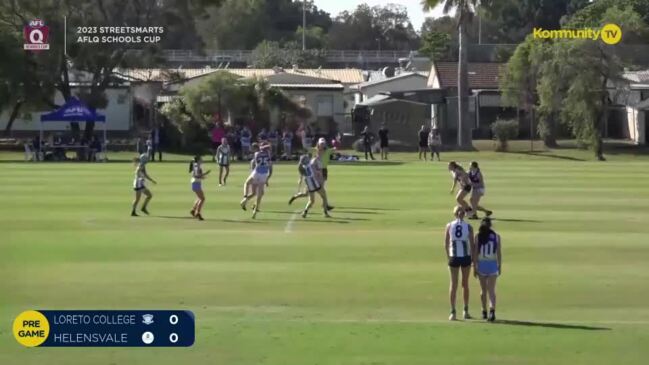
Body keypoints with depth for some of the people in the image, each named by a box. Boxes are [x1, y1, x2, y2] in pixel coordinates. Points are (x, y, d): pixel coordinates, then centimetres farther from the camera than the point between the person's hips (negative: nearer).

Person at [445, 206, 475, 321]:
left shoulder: (449, 226, -3)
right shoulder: (468, 227, -6)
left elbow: (446, 244, 0)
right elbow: (472, 245, -6)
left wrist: (448, 257, 13)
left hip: (454, 258, 0)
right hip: (466, 257, 0)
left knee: (454, 284, 6)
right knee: (465, 284, 13)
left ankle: (453, 312, 1)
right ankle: (465, 311, 19)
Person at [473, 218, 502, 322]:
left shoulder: (478, 236, -2)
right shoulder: (496, 236, 0)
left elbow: (475, 252, -5)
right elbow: (499, 253, 1)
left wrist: (474, 267, -1)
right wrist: (500, 267, 9)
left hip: (481, 264, 0)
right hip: (493, 265, 0)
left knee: (483, 290, 14)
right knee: (491, 290, -4)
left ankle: (484, 312, 24)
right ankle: (492, 310, -25)